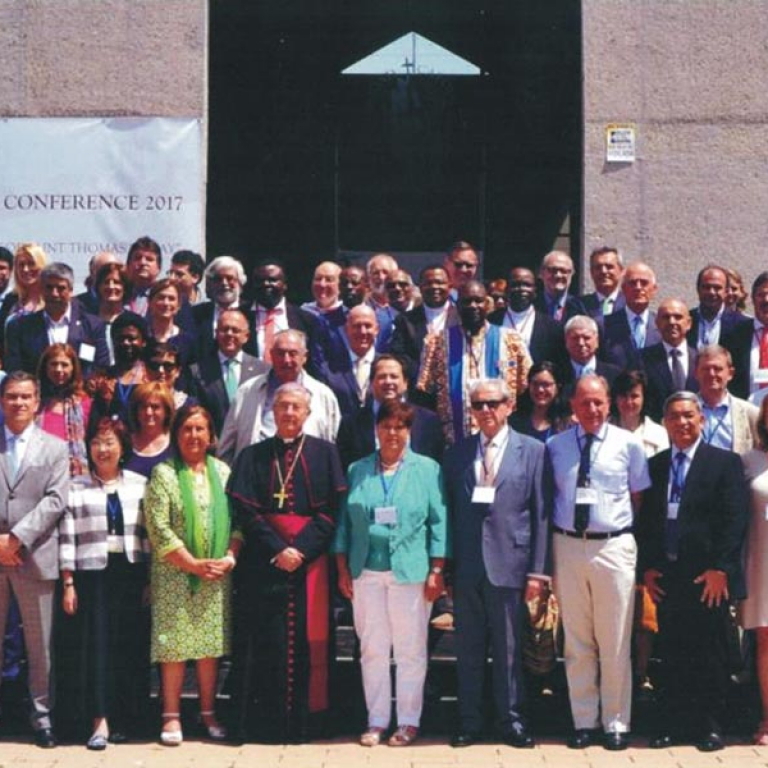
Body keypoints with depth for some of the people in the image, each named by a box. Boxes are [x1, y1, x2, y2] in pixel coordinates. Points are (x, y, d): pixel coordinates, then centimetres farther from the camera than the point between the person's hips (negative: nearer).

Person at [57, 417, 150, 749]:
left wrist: (151, 580, 2)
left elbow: (150, 533, 7)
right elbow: (66, 538, 3)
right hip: (93, 575, -1)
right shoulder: (77, 490, 6)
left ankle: (125, 718, 14)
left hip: (132, 574, 1)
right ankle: (101, 721, -7)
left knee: (133, 646, 2)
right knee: (97, 645, -6)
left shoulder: (140, 485, 9)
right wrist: (68, 584, -3)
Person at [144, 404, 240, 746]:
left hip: (216, 575, 3)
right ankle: (172, 716, 5)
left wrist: (229, 558, -8)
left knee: (211, 645, 5)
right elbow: (159, 528, -8)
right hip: (175, 574, -3)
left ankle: (208, 713, 15)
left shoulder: (223, 472, 10)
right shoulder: (164, 474, -1)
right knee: (175, 645, -2)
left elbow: (238, 522, 8)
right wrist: (194, 564, -12)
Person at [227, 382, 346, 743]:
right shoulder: (252, 456, 8)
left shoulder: (325, 454, 8)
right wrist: (277, 550, -12)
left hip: (311, 561, 0)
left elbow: (332, 510, -1)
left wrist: (302, 549, -13)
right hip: (265, 562, 0)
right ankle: (271, 724, 4)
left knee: (308, 641, 0)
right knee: (268, 643, -1)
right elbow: (245, 511, 0)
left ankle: (303, 722, 7)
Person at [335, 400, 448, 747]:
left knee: (410, 650, 3)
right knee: (372, 649, 6)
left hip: (411, 572, -2)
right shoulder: (357, 471, 10)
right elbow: (345, 522, 10)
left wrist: (436, 571, -7)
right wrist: (343, 569, 4)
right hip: (366, 573, 2)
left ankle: (408, 721, 12)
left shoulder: (427, 469, 3)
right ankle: (376, 720, 14)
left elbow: (439, 522, -1)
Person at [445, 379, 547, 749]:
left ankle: (511, 720, 15)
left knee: (509, 649, 4)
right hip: (466, 566, 3)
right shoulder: (458, 452, 10)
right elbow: (450, 510, 9)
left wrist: (537, 571, -5)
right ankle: (469, 722, 17)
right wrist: (444, 565, 2)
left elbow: (541, 514, 0)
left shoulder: (532, 450, 2)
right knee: (468, 649, 8)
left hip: (508, 564, -2)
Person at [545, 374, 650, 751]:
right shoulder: (555, 446, 4)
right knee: (577, 642, 9)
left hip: (614, 547, -2)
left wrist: (634, 541, 4)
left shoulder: (628, 444, -1)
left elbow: (639, 498, 7)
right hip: (568, 547, 2)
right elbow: (548, 499, 9)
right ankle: (584, 721, 20)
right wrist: (547, 554, 4)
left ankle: (615, 723, 17)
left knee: (615, 642, 4)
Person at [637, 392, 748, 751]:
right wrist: (647, 568, 3)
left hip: (708, 577, -3)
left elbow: (734, 520, -7)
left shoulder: (725, 462, -1)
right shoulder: (654, 465, 11)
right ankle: (672, 723, 17)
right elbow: (645, 520, 11)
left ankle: (710, 726, 14)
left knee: (710, 655, 4)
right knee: (671, 654, 8)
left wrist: (720, 569, -13)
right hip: (665, 576, 4)